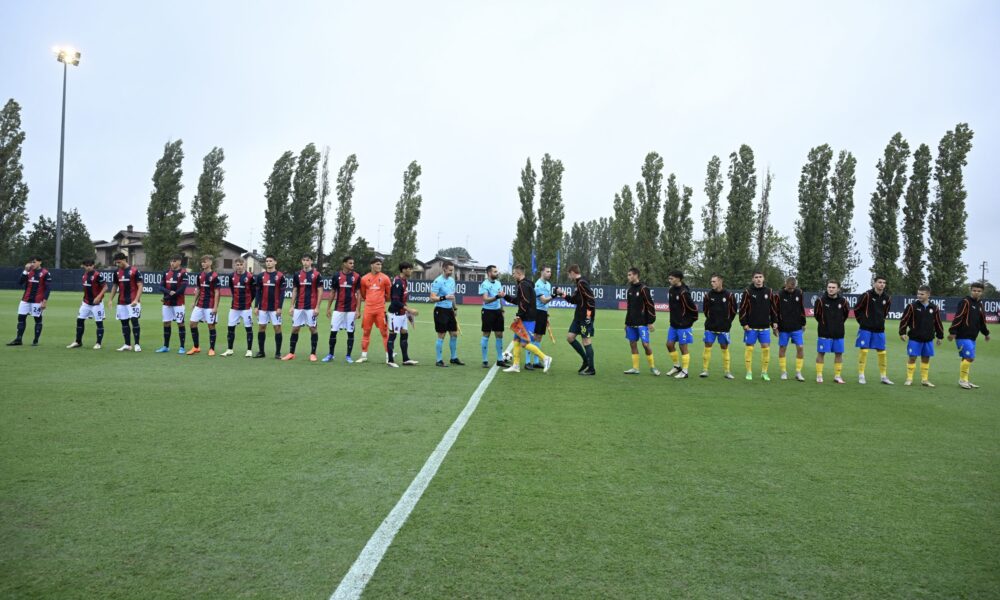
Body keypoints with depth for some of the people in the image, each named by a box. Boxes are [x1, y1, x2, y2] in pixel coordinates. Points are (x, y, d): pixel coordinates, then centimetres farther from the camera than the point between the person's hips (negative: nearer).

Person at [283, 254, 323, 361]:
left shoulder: (316, 274, -2)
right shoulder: (297, 275, 9)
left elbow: (320, 291, -3)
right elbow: (294, 291, 13)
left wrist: (317, 307, -10)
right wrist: (292, 306, 7)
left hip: (311, 307, -4)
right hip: (298, 307, 4)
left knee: (312, 329, 0)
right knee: (295, 329, 4)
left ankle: (313, 354, 7)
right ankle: (291, 353, 12)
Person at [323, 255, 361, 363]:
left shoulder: (356, 277, 0)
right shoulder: (337, 276, 3)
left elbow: (358, 294, 1)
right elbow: (332, 293, 10)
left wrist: (357, 310, -6)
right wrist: (328, 308, 8)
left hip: (351, 310, -1)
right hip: (338, 309, 1)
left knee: (350, 332, 3)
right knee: (333, 331, 2)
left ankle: (348, 356, 12)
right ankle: (331, 354, 16)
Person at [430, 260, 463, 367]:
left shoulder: (452, 280, 10)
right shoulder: (438, 281, -15)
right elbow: (432, 298, -20)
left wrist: (455, 308, 22)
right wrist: (444, 297, -33)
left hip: (450, 310, 8)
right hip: (440, 310, -8)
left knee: (454, 334, 11)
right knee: (441, 336, -3)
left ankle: (454, 358, 23)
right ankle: (439, 360, 7)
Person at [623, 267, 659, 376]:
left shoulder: (643, 288, -10)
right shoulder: (630, 289, 12)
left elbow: (650, 305, -11)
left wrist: (651, 322, -14)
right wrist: (627, 322, 18)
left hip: (642, 323, -7)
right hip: (631, 323, 7)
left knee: (645, 344, -8)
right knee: (633, 344, 7)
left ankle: (652, 367, 7)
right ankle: (635, 368, 13)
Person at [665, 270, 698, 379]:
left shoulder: (683, 292, -20)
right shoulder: (671, 290, 5)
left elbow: (693, 308, -17)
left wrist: (692, 320, -6)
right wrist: (674, 318, 15)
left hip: (683, 325, -8)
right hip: (673, 324, 8)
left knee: (683, 347, 0)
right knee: (670, 344, 9)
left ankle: (684, 372, 9)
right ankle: (677, 366, 26)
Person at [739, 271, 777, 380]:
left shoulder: (768, 291, 6)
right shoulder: (748, 292, -4)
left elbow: (773, 308, 12)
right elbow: (742, 309, -4)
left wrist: (774, 321, 6)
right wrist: (744, 323, -9)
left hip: (765, 327, 3)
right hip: (751, 327, -2)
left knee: (766, 348, 1)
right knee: (749, 348, 0)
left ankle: (764, 372, 12)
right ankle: (749, 372, 10)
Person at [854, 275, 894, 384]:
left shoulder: (887, 298, 3)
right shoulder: (867, 295, -11)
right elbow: (857, 309, -3)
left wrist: (880, 321, 14)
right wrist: (862, 321, 4)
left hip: (879, 330, 4)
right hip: (866, 329, -4)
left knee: (882, 352, 6)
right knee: (863, 350, -3)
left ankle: (884, 376, 15)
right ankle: (861, 376, 5)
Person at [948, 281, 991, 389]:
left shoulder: (979, 304, 14)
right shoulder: (965, 302, -11)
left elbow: (982, 320, 26)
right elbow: (958, 318, -17)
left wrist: (986, 333, 33)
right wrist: (952, 332, -22)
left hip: (972, 337, 8)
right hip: (963, 336, -8)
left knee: (967, 358, 10)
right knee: (970, 357, -11)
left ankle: (964, 380, 18)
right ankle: (962, 380, 1)